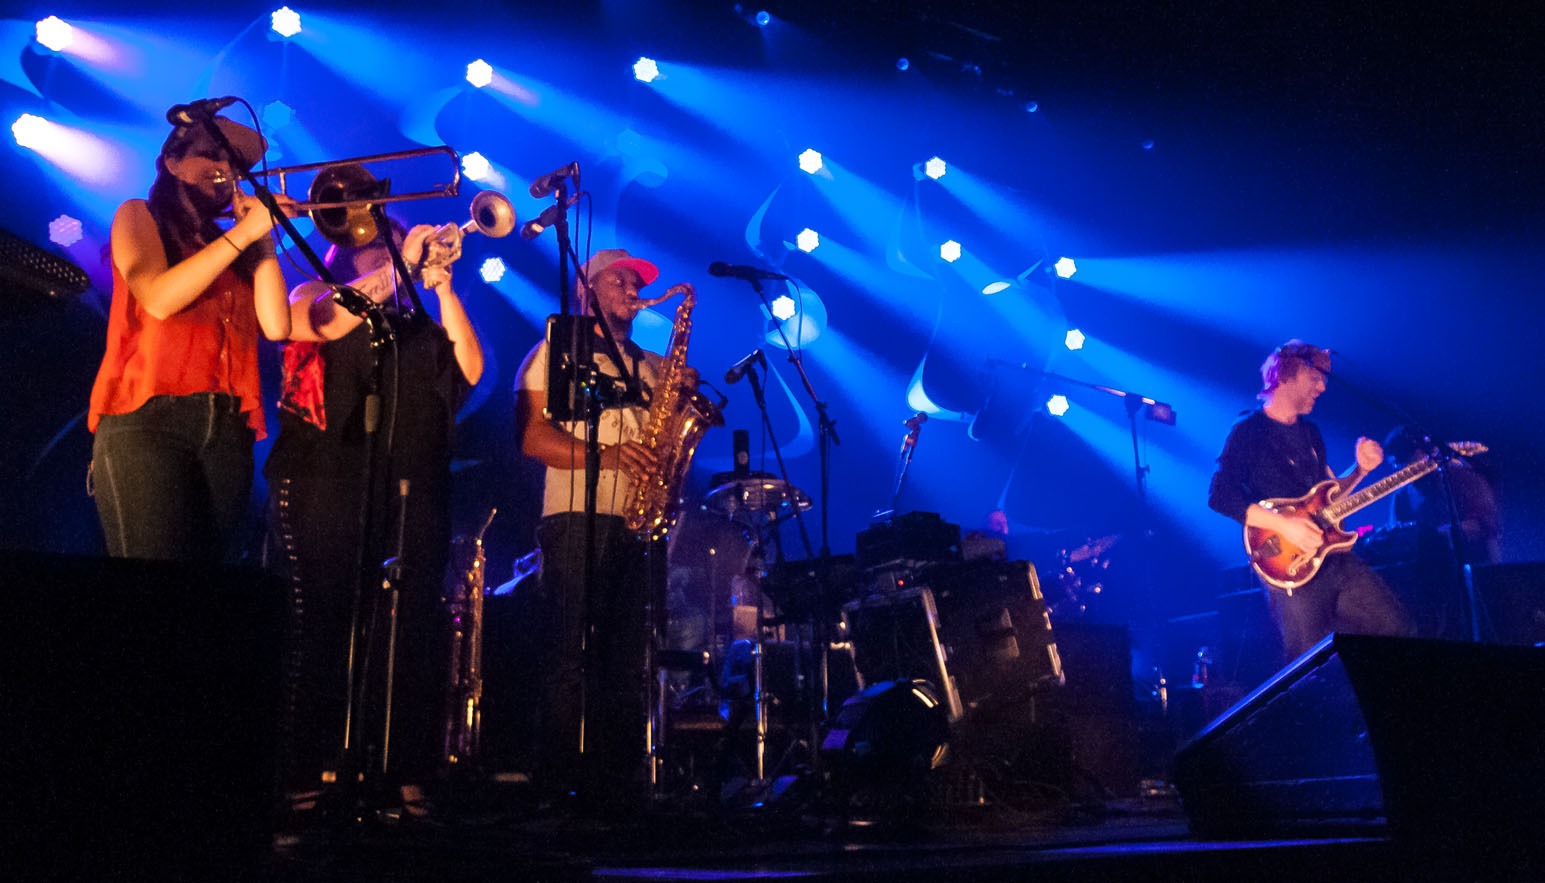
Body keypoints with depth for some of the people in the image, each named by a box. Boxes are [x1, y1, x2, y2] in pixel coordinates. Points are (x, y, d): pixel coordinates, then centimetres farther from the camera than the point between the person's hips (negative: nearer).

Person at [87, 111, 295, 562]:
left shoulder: (235, 248, 23)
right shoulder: (139, 216, 13)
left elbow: (276, 326, 7)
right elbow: (159, 298, -7)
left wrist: (263, 238, 8)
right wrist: (244, 230, -5)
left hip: (228, 430, 4)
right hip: (149, 419, -4)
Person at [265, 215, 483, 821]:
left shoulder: (418, 328, 25)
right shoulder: (313, 296, 17)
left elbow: (470, 369, 9)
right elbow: (325, 322, -7)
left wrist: (442, 285, 6)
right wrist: (401, 265, -8)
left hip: (410, 496, 3)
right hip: (325, 489, -3)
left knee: (412, 635, -6)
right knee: (320, 628, -9)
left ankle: (405, 777, -3)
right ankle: (303, 776, -4)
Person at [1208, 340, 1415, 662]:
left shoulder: (1310, 432, 18)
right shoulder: (1247, 432, -6)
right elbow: (1219, 495, -17)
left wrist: (1361, 469, 7)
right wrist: (1282, 523, -23)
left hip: (1337, 559, 7)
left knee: (1401, 634, 3)